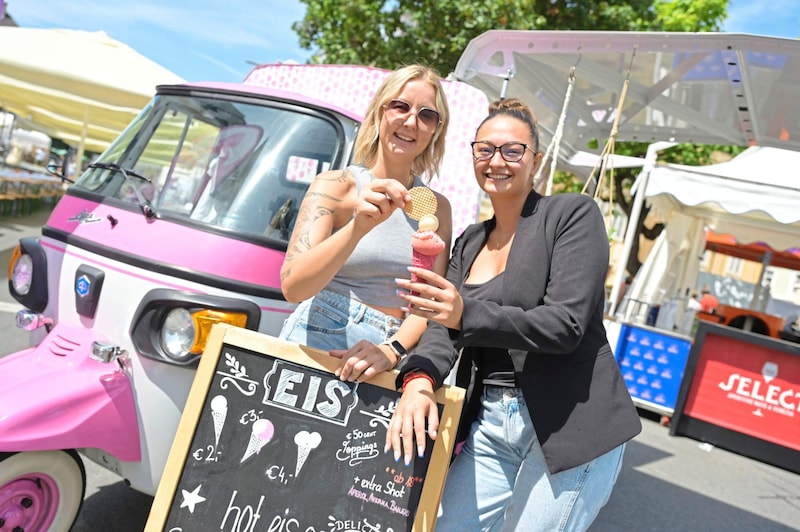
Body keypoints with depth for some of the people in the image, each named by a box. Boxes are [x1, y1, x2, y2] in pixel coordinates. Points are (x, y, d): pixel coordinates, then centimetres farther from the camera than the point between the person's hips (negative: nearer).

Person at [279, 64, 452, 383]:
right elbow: (292, 287, -13)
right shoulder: (335, 185, -3)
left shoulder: (437, 208, 7)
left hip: (382, 358, 3)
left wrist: (392, 350, -14)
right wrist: (358, 227, -26)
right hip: (314, 345, -2)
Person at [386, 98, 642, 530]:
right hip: (489, 424, 6)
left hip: (569, 427, -5)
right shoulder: (469, 242, 12)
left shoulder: (573, 214, -6)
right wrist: (419, 378, -21)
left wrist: (466, 313, -28)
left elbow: (565, 324, -17)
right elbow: (444, 325, 0)